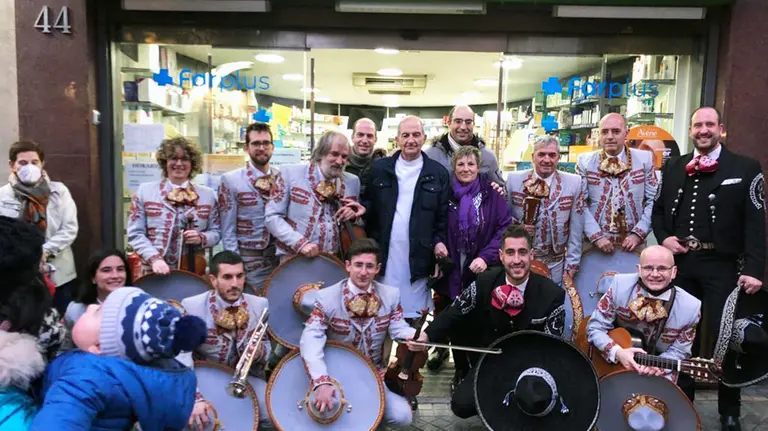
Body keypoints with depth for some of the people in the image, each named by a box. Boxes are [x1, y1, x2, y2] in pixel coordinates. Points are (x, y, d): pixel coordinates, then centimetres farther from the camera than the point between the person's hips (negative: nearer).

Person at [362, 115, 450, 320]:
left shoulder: (438, 173, 5)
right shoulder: (380, 168, 7)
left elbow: (443, 215, 4)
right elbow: (368, 205, 7)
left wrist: (439, 242, -8)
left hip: (417, 255, -1)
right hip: (384, 251, 1)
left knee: (414, 306, 5)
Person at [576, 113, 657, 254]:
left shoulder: (644, 159, 3)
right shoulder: (585, 162, 0)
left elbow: (653, 201, 2)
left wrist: (638, 233, -8)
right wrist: (596, 236, -11)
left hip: (633, 243, 1)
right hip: (593, 243, 0)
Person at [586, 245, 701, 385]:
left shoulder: (690, 307, -13)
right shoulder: (620, 284, -14)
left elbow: (678, 351, -2)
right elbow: (595, 327, -9)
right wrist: (618, 352, -25)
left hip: (660, 375, 1)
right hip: (613, 366, -1)